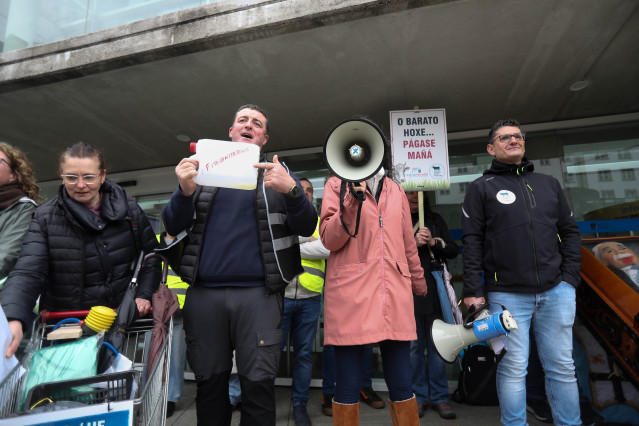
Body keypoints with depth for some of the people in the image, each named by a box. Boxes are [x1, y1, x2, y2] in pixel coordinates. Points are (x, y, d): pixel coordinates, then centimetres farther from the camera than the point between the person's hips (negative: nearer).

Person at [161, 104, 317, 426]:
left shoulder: (278, 174, 9)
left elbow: (307, 227, -1)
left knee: (258, 384, 1)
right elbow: (173, 227, 9)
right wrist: (185, 191, -11)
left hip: (258, 293, -1)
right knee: (209, 383, 12)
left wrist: (291, 190, -20)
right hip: (204, 293, 2)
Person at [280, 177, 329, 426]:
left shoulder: (321, 223, 13)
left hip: (309, 298, 2)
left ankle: (300, 404, 24)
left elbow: (327, 249, -7)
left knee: (304, 352, 9)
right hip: (280, 294, -1)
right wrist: (310, 241, -9)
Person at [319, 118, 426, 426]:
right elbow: (329, 240, -4)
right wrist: (352, 199, -15)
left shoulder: (395, 189, 17)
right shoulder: (337, 185, 7)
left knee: (401, 384, 7)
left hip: (394, 293, 3)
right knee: (348, 385, 3)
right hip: (350, 294, -3)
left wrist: (418, 282, 26)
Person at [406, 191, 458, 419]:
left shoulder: (435, 220, 14)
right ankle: (418, 396, 18)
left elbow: (453, 250, 10)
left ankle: (439, 397, 18)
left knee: (437, 344, 5)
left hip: (435, 289, 2)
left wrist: (433, 242, -7)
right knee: (413, 345, 4)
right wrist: (413, 243, -15)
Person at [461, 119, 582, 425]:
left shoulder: (549, 184, 15)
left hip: (556, 291, 4)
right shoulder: (481, 188, 3)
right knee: (513, 369, 4)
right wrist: (473, 291, -9)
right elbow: (472, 242, -4)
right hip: (507, 294, -3)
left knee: (562, 367, 11)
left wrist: (570, 276, 4)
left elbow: (569, 232, 15)